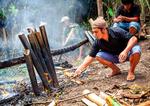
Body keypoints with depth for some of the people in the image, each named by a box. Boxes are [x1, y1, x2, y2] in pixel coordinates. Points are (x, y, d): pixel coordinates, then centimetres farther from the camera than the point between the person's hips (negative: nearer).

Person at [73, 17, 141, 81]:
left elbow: (134, 38, -29)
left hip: (127, 53, -4)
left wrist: (125, 51, -43)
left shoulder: (117, 32, -27)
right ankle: (116, 70, 3)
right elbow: (91, 56, -9)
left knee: (136, 50, -38)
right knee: (98, 56, -19)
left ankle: (131, 72, -12)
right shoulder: (98, 42, -14)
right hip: (115, 56, 4)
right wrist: (80, 68, -21)